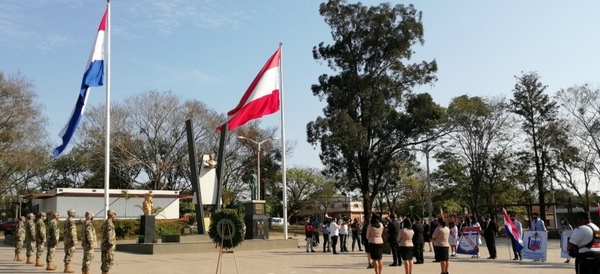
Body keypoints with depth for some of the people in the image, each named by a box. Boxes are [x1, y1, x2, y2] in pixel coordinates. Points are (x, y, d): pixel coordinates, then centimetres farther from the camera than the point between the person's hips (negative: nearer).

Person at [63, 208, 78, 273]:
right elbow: (72, 231, -21)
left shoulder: (66, 221, 15)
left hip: (66, 239, 10)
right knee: (69, 254, -6)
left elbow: (64, 230, 21)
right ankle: (67, 268, -4)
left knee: (67, 254, 13)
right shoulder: (71, 220, -15)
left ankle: (67, 267, 17)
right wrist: (74, 240, -20)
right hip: (70, 240, -10)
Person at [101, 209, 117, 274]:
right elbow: (109, 236, -23)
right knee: (109, 261, -7)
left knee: (105, 261, 14)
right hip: (108, 246, -10)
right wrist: (110, 245, -21)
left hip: (104, 245, 10)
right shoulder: (109, 224, -17)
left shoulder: (105, 223, 15)